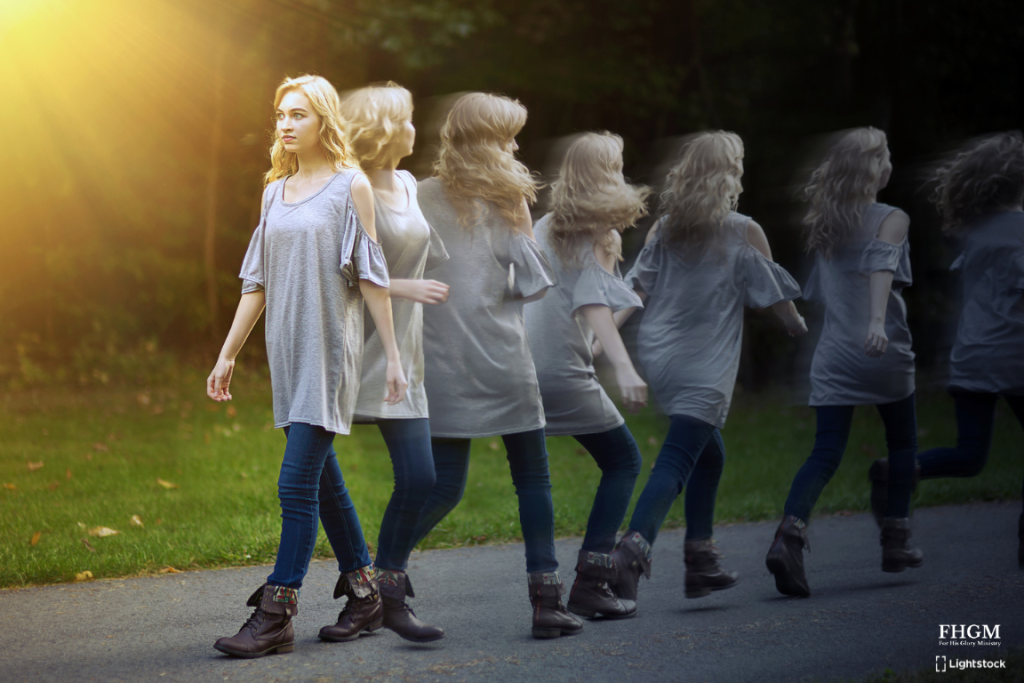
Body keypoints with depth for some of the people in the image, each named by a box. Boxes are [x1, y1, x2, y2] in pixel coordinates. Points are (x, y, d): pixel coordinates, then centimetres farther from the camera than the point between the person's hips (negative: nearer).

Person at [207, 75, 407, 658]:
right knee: (324, 482, 9)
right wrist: (228, 355, 14)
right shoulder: (277, 192, 14)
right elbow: (258, 280, 16)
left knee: (298, 483, -11)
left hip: (330, 349, -6)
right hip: (287, 350, 6)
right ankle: (366, 594, 19)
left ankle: (277, 614, -10)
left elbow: (372, 276, -5)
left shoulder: (351, 186, -3)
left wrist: (393, 356, -8)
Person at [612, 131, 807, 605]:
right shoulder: (744, 232, -6)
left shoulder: (664, 228, 8)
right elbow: (772, 292, 1)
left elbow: (636, 289, 0)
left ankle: (700, 560, 24)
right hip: (703, 366, -6)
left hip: (658, 356, 6)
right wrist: (797, 325, 18)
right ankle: (633, 547, -32)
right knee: (675, 462, -12)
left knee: (708, 451, 22)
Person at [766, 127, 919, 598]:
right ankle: (895, 542, 22)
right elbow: (881, 267, -24)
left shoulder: (824, 223, 11)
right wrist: (878, 321, -37)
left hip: (834, 356, 4)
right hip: (884, 352, -4)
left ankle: (789, 535, -25)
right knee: (902, 445, 18)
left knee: (826, 453, -2)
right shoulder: (891, 219, -6)